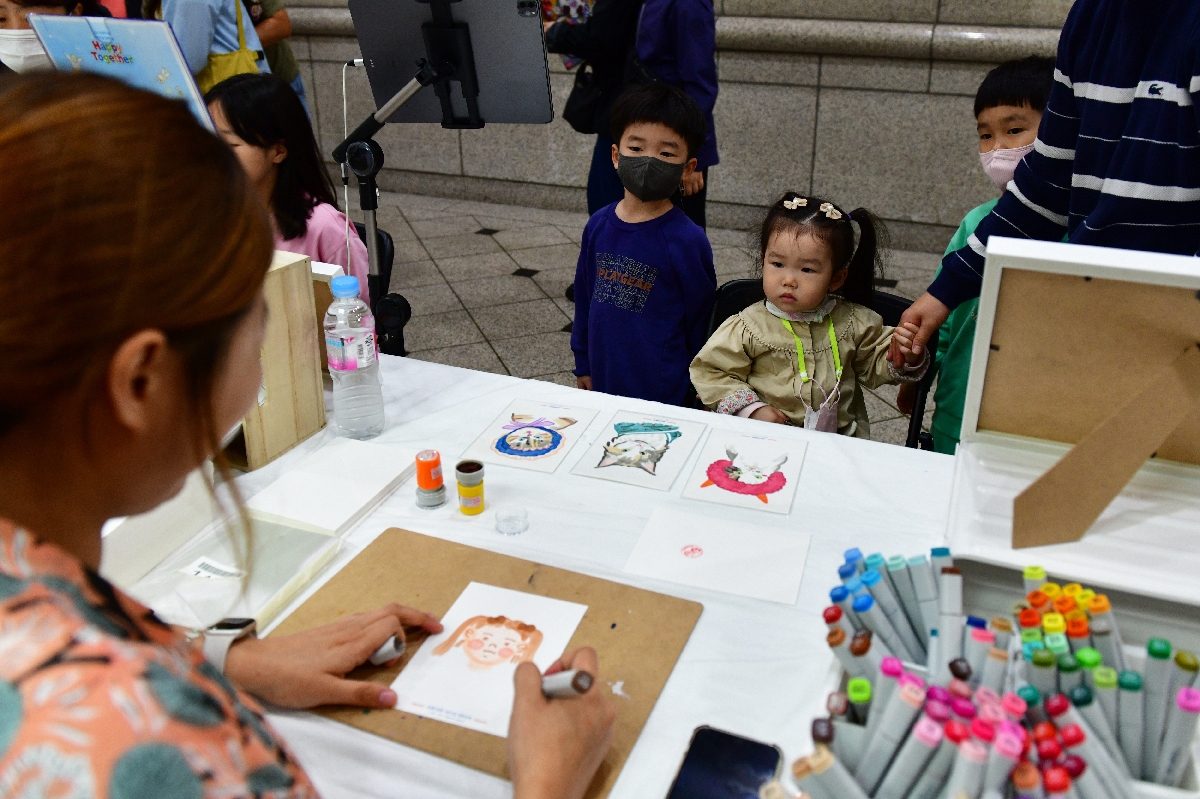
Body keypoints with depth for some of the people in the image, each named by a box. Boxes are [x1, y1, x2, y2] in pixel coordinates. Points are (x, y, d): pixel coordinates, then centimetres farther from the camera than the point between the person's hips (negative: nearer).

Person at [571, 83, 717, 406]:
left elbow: (699, 322, -7)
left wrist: (688, 389, -2)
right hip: (602, 385, 5)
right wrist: (583, 363, 12)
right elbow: (584, 297, 9)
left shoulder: (688, 240, -15)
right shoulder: (598, 226, -1)